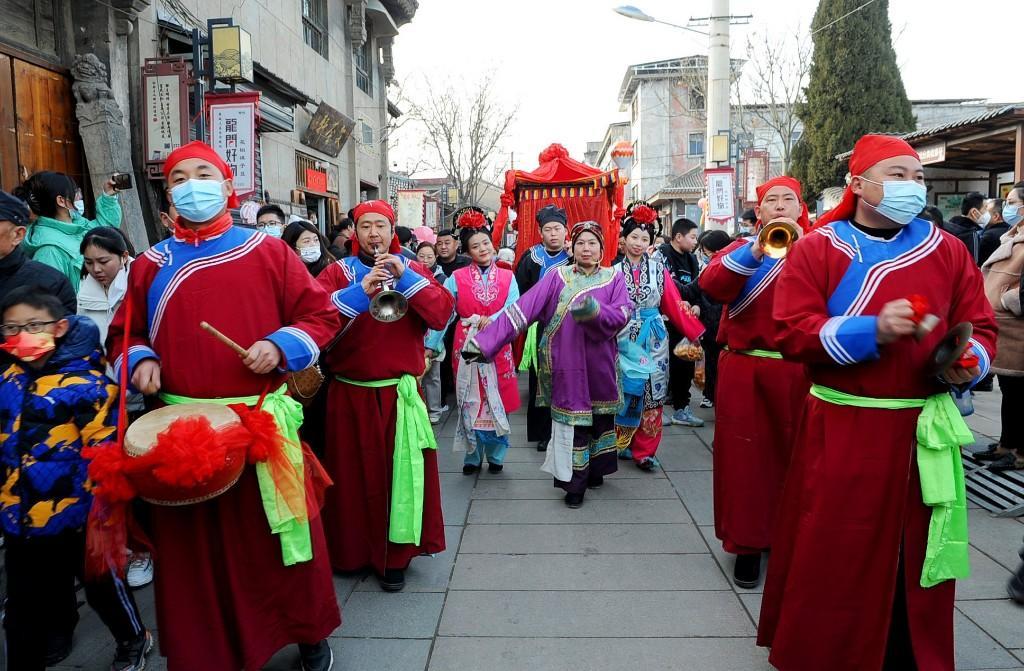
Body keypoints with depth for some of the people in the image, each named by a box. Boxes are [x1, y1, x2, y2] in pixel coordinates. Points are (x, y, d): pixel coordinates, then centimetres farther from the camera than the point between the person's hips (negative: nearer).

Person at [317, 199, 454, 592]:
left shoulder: (414, 271, 7)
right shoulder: (338, 273, 4)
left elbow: (442, 314, -9)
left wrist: (405, 276, -16)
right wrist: (360, 289, -22)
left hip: (400, 393, 0)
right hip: (350, 394, 0)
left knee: (401, 471, 1)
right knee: (354, 474, 8)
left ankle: (396, 556, 14)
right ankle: (351, 551, 25)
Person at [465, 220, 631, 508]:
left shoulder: (614, 278, 5)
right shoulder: (557, 276, 0)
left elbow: (624, 312, -8)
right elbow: (522, 309, -7)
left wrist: (596, 312, -29)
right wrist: (485, 341, -14)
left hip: (599, 362, 2)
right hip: (567, 363, -2)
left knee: (599, 414, 12)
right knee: (572, 416, 0)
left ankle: (595, 468, 31)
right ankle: (575, 481, 11)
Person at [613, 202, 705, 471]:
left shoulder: (658, 268, 2)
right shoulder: (615, 272, 1)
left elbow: (674, 303, 1)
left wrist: (694, 331, -3)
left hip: (653, 339, 1)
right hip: (625, 340, -1)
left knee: (652, 393, 2)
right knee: (628, 392, 4)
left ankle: (644, 450, 11)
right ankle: (621, 445, 21)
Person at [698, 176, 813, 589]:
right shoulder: (741, 248, 9)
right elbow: (711, 285, -11)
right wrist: (755, 250, -21)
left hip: (801, 372, 1)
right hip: (746, 371, 0)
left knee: (796, 457, 6)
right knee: (746, 456, 1)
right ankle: (748, 544, 13)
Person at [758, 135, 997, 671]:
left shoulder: (946, 250, 9)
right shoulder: (815, 249, -2)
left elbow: (980, 325, 10)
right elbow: (792, 332, -11)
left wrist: (971, 360, -12)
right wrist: (871, 332, -22)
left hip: (924, 429, 4)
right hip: (841, 431, -3)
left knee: (917, 555, 14)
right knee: (834, 557, 5)